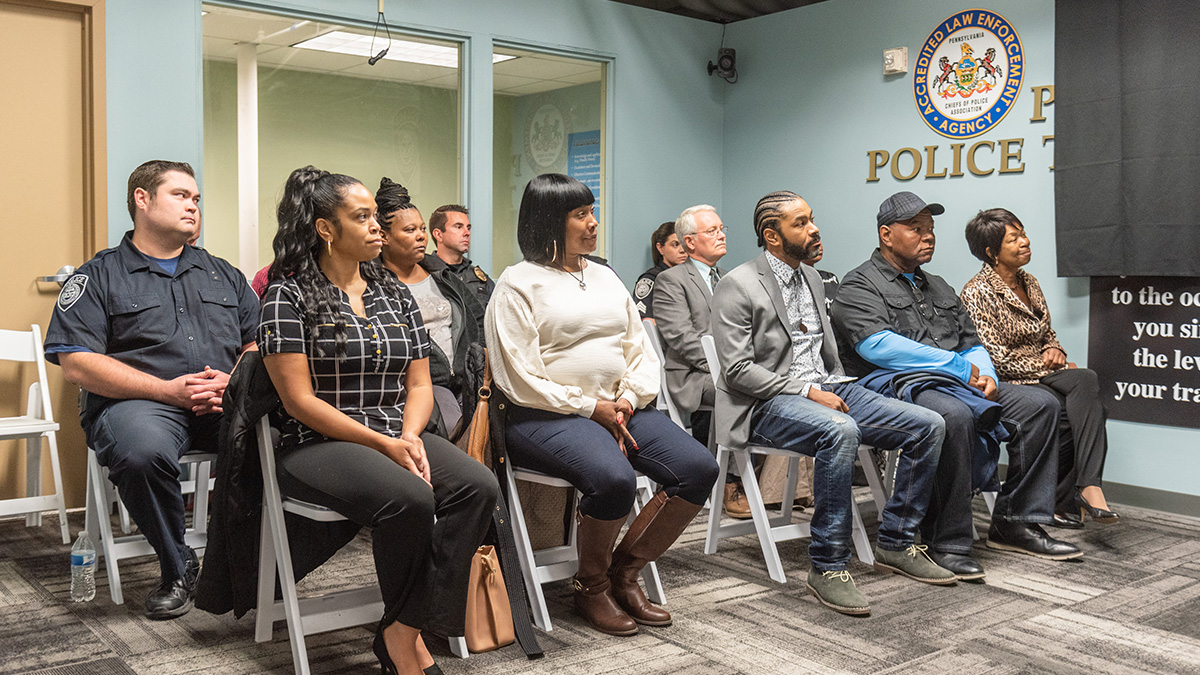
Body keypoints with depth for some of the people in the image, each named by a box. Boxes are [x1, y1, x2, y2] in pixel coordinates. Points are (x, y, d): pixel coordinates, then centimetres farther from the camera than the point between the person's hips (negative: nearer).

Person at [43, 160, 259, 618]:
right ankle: (177, 568, -13)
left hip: (225, 406, 3)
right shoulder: (98, 276, 9)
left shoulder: (223, 275, 23)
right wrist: (167, 390, -13)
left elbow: (260, 345, 17)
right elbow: (77, 364, -3)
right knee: (141, 449, -38)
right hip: (139, 402, -3)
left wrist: (233, 382, -7)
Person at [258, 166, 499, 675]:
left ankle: (403, 632, -17)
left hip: (398, 438, 6)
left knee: (479, 486, -23)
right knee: (410, 498, -34)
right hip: (318, 445, -5)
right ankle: (405, 631, -10)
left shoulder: (395, 293, 16)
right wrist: (383, 444, -15)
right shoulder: (289, 296, -2)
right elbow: (299, 400, -9)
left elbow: (420, 385, 13)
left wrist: (410, 436, -9)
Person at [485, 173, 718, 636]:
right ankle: (591, 588, -4)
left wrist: (628, 399, -3)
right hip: (547, 417, -7)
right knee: (613, 479, -34)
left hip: (619, 409, 7)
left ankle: (625, 572, 2)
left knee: (699, 468, -14)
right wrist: (592, 407, -12)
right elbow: (521, 381, -10)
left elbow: (641, 348, 16)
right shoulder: (518, 284, -2)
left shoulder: (604, 276, 19)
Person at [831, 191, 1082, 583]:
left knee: (1040, 404, -6)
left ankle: (1015, 523, -1)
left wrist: (984, 374, 0)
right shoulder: (859, 286, 1)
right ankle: (947, 543, -25)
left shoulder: (938, 287, 27)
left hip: (959, 384, 8)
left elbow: (972, 344, 25)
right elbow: (878, 345, -16)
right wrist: (958, 365, -14)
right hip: (897, 385, -8)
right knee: (955, 414, -37)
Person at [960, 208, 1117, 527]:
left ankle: (1064, 500, -17)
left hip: (1043, 376, 7)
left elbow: (1047, 333, 24)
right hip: (1005, 385, -7)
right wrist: (1049, 368, -12)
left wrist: (1054, 350, 0)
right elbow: (996, 359, -16)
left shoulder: (1028, 282, 14)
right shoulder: (978, 293, -11)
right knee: (1085, 380, -27)